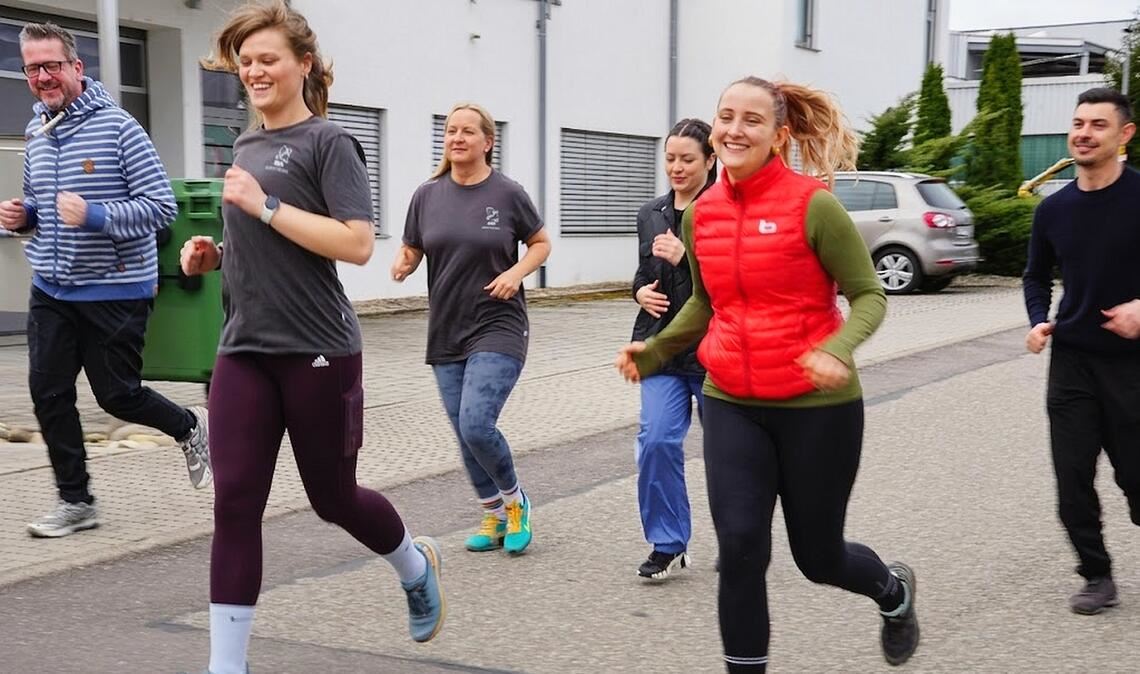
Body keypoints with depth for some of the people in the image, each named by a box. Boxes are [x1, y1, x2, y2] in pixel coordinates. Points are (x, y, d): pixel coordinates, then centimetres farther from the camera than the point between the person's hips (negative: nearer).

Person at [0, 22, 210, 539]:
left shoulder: (117, 127, -13)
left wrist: (94, 217, -26)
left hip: (115, 292, -6)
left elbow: (161, 205, -16)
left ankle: (190, 427, 32)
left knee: (117, 395, 2)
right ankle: (76, 502, 17)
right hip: (51, 289, 6)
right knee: (48, 393, 3)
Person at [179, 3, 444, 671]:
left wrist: (264, 204, -20)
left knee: (333, 496, 9)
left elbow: (356, 243, -19)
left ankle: (418, 565, 40)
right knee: (234, 504, -2)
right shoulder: (247, 146, 14)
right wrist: (215, 252, 7)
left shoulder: (328, 141, -8)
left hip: (317, 352, -6)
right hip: (245, 351, 6)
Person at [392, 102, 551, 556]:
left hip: (498, 329, -4)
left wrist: (516, 272, -11)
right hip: (446, 333, 4)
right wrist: (402, 264, -12)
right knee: (465, 435, 9)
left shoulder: (508, 194, -5)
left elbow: (541, 243, 7)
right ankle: (494, 517, 30)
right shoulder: (428, 195, 3)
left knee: (476, 425, -17)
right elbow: (411, 251, 11)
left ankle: (516, 502, 10)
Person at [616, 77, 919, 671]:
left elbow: (869, 295, -9)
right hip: (732, 405, 4)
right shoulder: (701, 214, 3)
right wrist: (654, 350, 8)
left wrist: (839, 350, -27)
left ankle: (894, 590, 47)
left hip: (815, 405, -4)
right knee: (739, 550, -6)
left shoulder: (813, 206, -13)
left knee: (818, 556, 12)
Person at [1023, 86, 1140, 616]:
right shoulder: (1053, 209, 4)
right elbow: (1036, 276, 18)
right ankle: (1097, 576, 18)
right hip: (1071, 360, 4)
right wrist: (1039, 321, 1)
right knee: (1073, 479, 2)